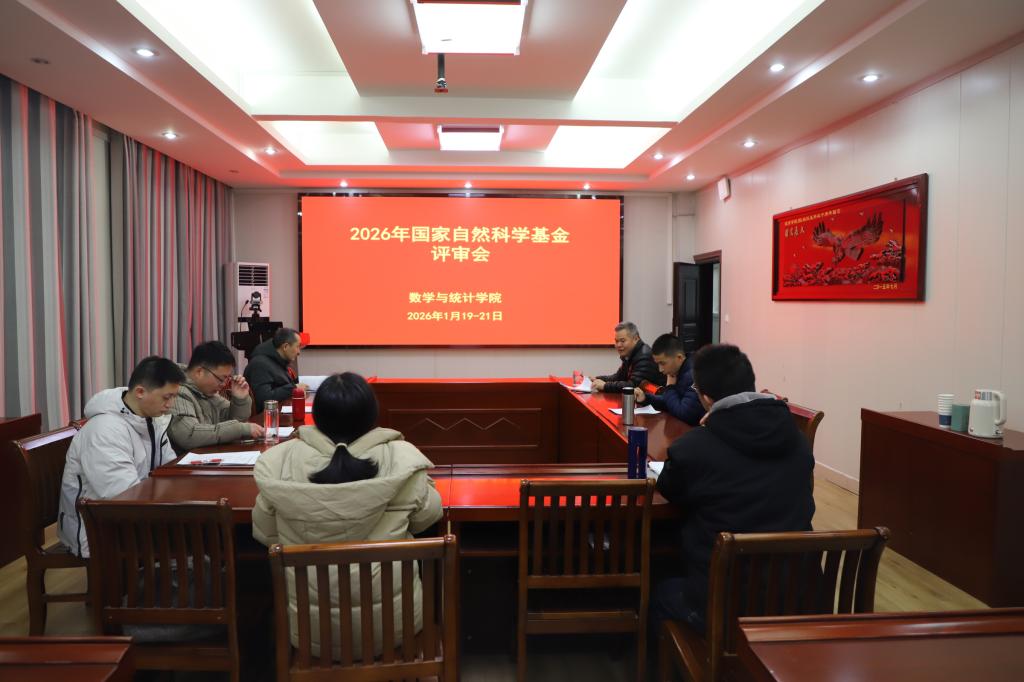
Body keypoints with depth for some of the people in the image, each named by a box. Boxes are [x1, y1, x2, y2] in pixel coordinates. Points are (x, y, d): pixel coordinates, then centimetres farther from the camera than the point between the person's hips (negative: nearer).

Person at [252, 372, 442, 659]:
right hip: (390, 620, -1)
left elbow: (264, 534, 1)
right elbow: (426, 517, -2)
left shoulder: (281, 462, -15)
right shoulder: (402, 458, -19)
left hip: (312, 626, 1)